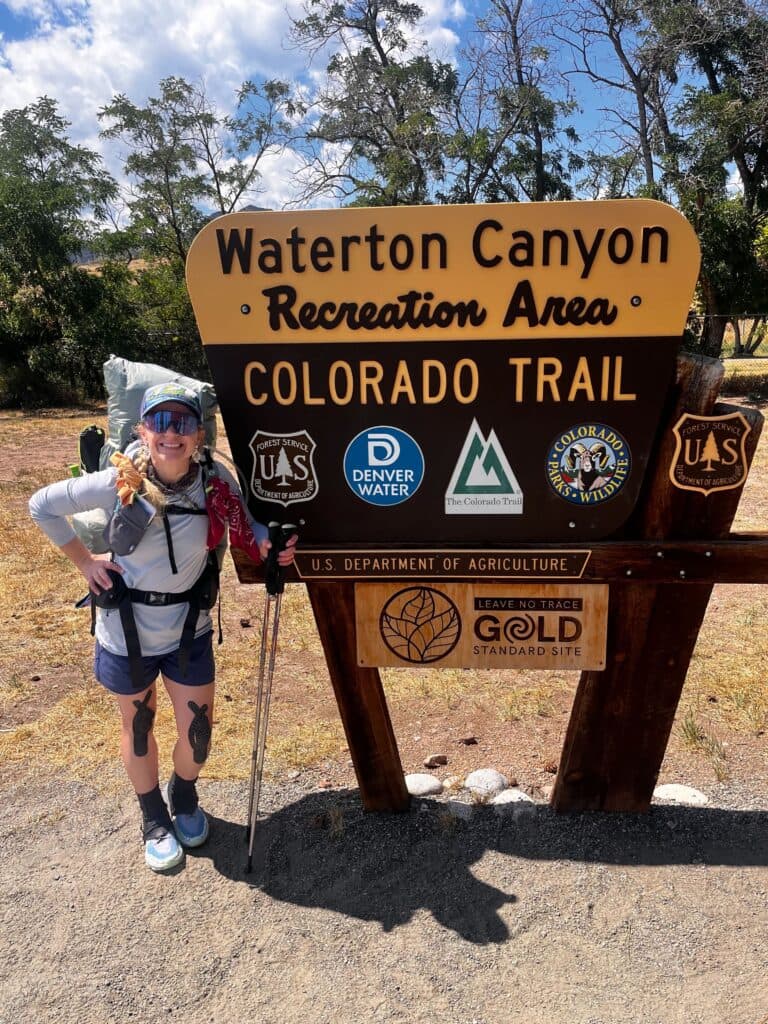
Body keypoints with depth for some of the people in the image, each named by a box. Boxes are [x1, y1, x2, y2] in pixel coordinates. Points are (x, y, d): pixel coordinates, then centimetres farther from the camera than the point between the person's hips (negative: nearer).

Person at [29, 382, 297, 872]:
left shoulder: (216, 480, -16)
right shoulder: (118, 483, -19)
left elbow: (245, 528, -2)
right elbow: (42, 505, -5)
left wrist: (271, 543, -23)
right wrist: (85, 560, -5)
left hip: (189, 631, 1)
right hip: (126, 632, -1)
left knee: (198, 731, 10)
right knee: (138, 727, 18)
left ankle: (185, 798, 45)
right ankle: (155, 818, 45)